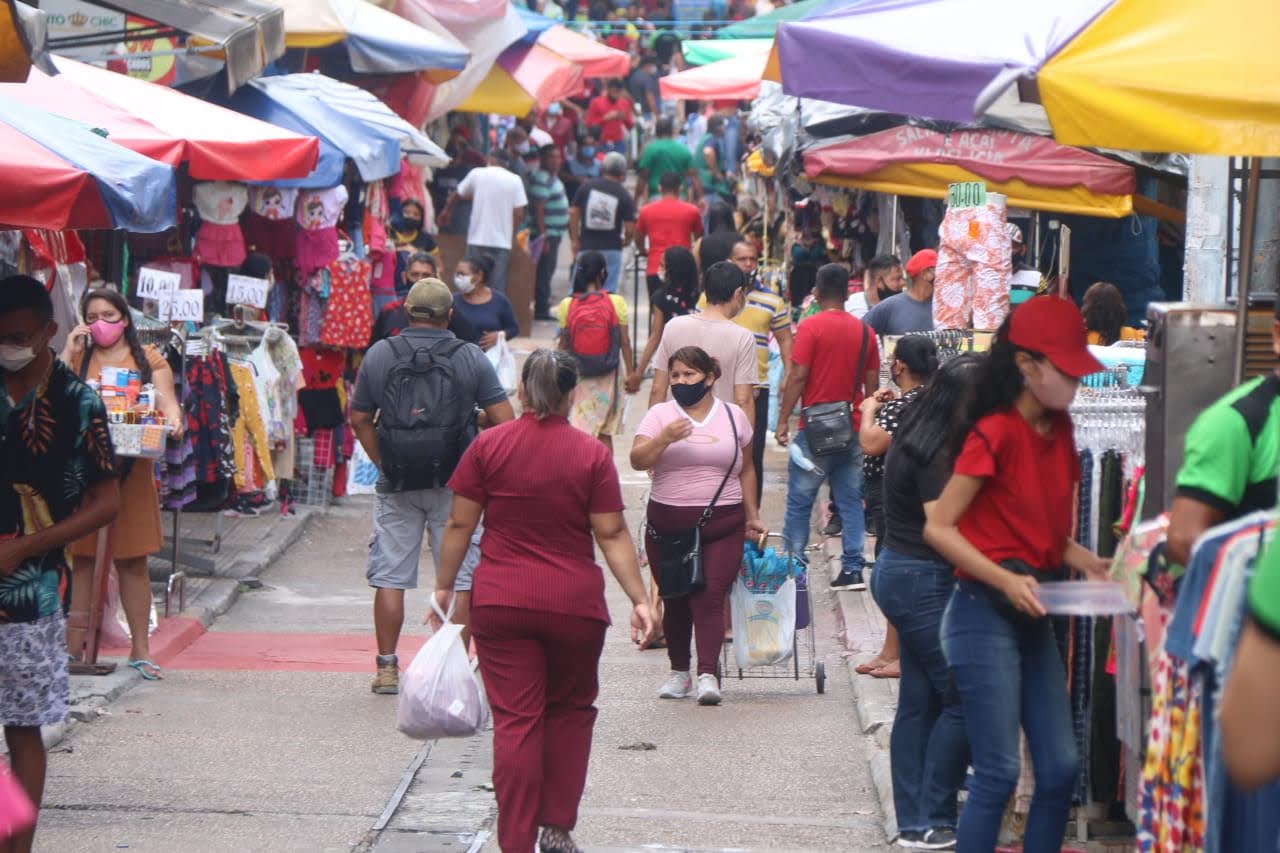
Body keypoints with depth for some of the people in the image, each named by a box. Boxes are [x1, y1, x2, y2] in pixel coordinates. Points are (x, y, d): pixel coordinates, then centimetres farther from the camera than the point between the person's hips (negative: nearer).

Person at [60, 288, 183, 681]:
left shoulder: (149, 360, 11)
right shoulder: (78, 358, 11)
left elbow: (165, 398, -1)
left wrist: (173, 419, -23)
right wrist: (70, 353, -5)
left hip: (130, 470, 0)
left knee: (133, 559, 2)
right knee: (82, 556, 0)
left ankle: (140, 649, 6)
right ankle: (73, 645, 3)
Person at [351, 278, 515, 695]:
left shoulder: (379, 355, 1)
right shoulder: (471, 358, -3)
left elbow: (360, 419, 6)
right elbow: (504, 421, -3)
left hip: (397, 485, 1)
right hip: (454, 486, -1)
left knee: (389, 577, 8)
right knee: (459, 578, 5)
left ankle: (387, 668, 8)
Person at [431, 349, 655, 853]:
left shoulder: (488, 446, -1)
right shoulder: (592, 455, -3)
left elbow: (460, 524, 1)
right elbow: (612, 534, -4)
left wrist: (444, 587, 11)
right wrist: (639, 599, -1)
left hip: (501, 603, 0)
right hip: (575, 605, 0)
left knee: (515, 721, 0)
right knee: (570, 711, 18)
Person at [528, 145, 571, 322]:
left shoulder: (552, 177, 15)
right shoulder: (541, 179, -17)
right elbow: (539, 210, -22)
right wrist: (543, 237, -25)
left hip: (555, 233, 10)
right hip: (546, 234, -10)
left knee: (547, 272, 15)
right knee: (544, 273, -7)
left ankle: (542, 308, 22)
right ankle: (541, 310, -5)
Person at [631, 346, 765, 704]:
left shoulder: (733, 416, 9)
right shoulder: (660, 415, 4)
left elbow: (746, 470, 17)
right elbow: (638, 460, -7)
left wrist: (752, 516, 17)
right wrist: (665, 438, -24)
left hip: (722, 524, -1)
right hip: (668, 523, 1)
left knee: (710, 597, -13)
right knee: (675, 600, 8)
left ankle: (708, 675, -19)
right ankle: (679, 671, 21)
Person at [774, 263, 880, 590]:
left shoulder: (811, 327, -9)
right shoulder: (864, 331, 7)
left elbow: (797, 377, -13)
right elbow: (872, 383, 11)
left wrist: (783, 420, -8)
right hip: (853, 429, 5)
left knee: (799, 501, 4)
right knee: (851, 501, 8)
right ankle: (853, 569, 2)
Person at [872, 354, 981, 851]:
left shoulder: (919, 438, 10)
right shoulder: (938, 454, -19)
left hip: (899, 573, 10)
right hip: (924, 581, -10)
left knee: (920, 702, 12)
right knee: (961, 698, -5)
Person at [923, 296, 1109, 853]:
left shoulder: (1059, 432, 9)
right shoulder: (996, 434, -15)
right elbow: (938, 527, -15)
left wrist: (1085, 562, -1)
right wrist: (1005, 580, -23)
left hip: (1033, 617, 8)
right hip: (983, 614, -8)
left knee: (1061, 769, 6)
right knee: (998, 773, -9)